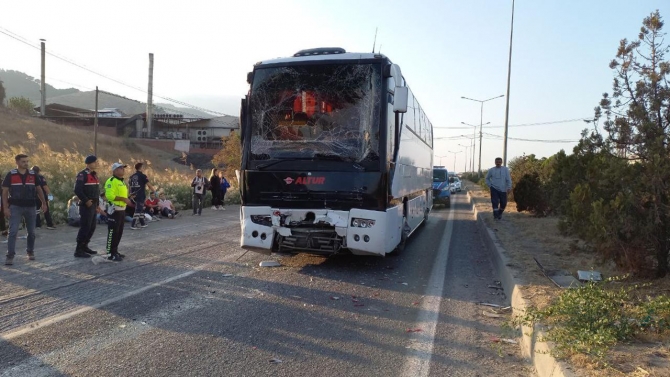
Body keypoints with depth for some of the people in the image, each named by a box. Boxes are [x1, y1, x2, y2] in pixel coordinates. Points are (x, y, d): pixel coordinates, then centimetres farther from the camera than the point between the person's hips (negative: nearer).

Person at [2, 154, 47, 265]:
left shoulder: (33, 175, 4)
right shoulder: (10, 175, -3)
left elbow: (39, 190, 13)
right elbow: (5, 192, -1)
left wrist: (44, 203, 6)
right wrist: (5, 207, -8)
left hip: (30, 207, 3)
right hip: (15, 207, -3)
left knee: (31, 232, 10)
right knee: (13, 231, -9)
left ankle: (30, 252, 26)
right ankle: (10, 256, -7)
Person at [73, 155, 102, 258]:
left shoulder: (94, 174, 16)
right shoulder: (82, 175, -12)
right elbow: (77, 190, -20)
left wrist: (97, 204, 18)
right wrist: (86, 201, -19)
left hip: (93, 205, 9)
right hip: (86, 205, -9)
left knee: (92, 227, 12)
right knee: (85, 227, -8)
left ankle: (84, 246, 24)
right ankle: (78, 250, -3)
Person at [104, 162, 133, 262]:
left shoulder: (122, 182, 17)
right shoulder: (111, 181, -15)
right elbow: (110, 196, -25)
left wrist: (127, 200, 14)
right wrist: (123, 199, -24)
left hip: (122, 210, 10)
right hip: (114, 210, -10)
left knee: (119, 232, 15)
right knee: (113, 232, -6)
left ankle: (115, 251, 24)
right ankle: (110, 254, -1)